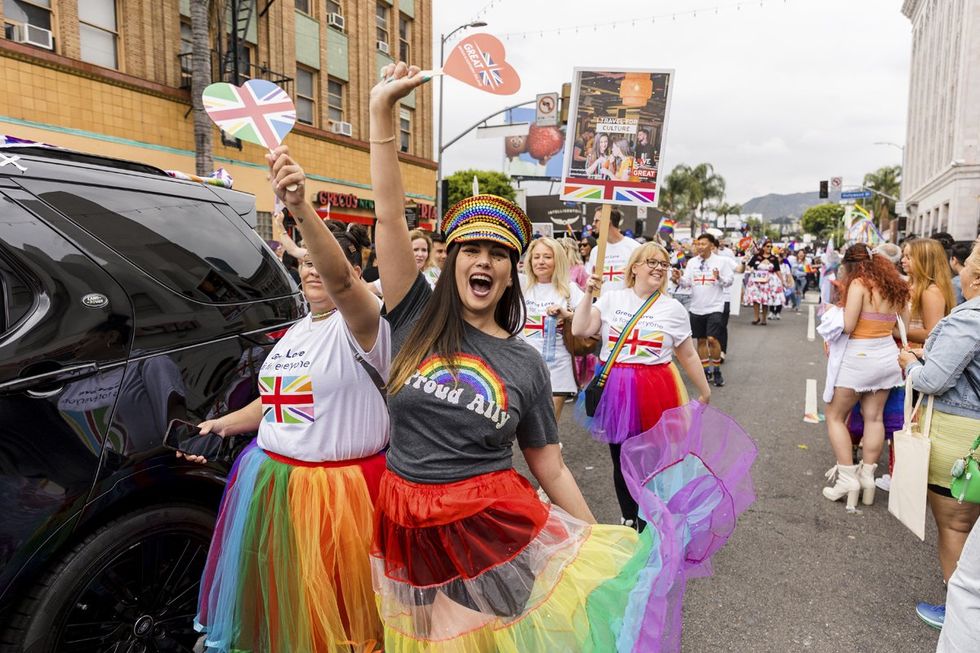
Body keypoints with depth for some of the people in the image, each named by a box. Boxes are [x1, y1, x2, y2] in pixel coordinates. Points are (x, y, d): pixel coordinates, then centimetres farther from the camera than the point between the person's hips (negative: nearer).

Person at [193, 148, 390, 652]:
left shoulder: (361, 324, -15)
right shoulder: (295, 332, 11)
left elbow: (339, 280, -37)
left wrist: (301, 209, -49)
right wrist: (221, 425, 16)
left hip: (340, 488, -7)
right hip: (272, 483, 8)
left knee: (332, 608, 11)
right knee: (284, 598, 24)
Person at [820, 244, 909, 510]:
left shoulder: (859, 284, -13)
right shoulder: (893, 287, 8)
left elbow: (846, 326, -17)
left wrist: (832, 311, 0)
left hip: (857, 358, -7)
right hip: (886, 356, 7)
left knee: (835, 417, 4)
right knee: (874, 417, 11)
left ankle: (848, 478, 2)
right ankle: (867, 476, 15)